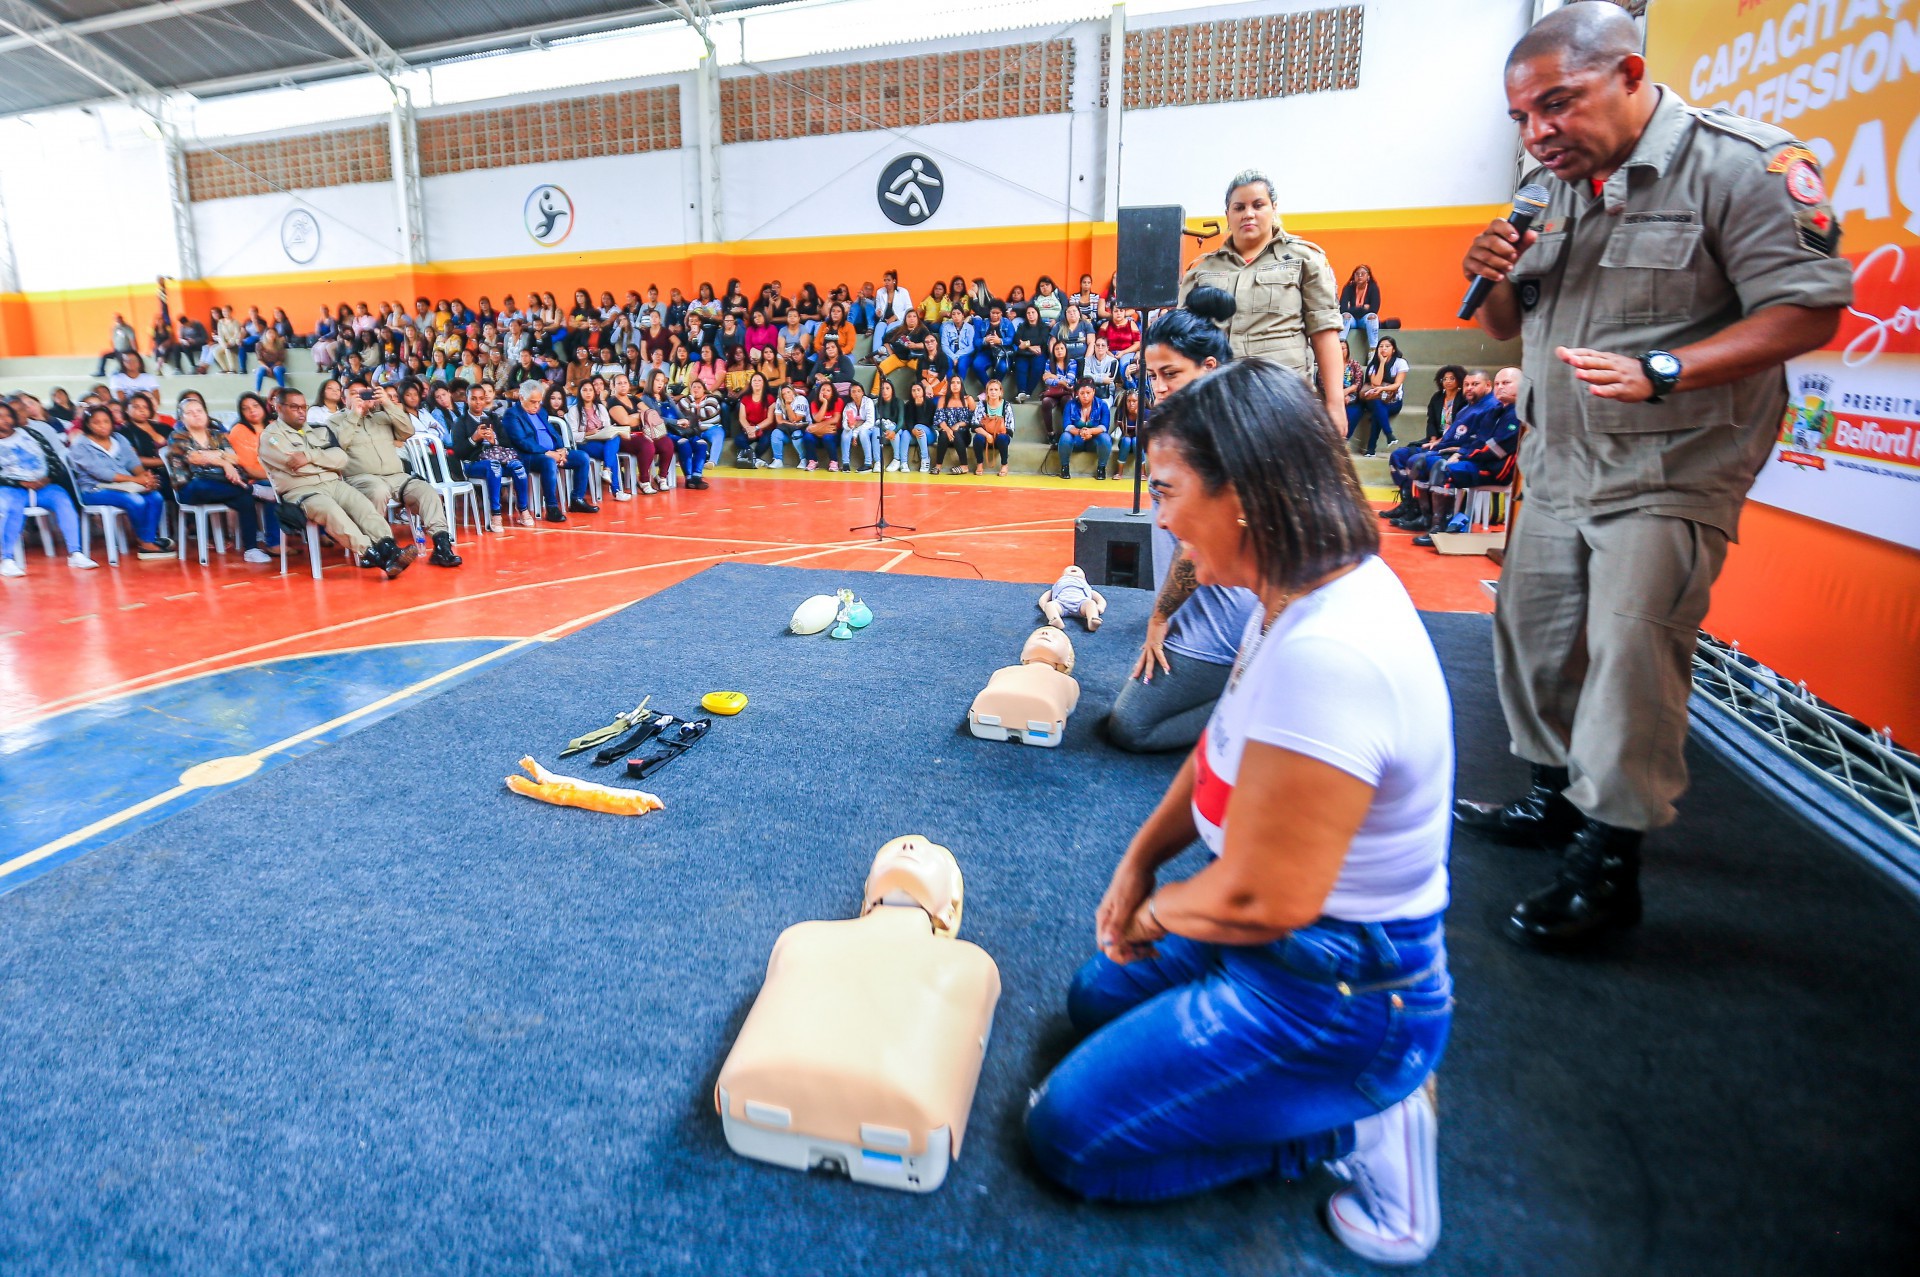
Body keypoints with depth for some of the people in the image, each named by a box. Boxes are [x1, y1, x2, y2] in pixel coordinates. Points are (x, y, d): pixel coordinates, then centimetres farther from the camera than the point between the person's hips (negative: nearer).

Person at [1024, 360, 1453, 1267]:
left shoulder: (1326, 654, -35)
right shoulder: (1316, 590, -3)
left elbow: (1260, 898, -29)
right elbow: (1224, 751, 8)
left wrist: (1150, 915, -8)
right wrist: (1137, 862, 0)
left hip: (1331, 996, -9)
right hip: (1302, 944, 9)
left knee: (1066, 1134, 0)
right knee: (1096, 998, 27)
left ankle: (1355, 1126, 4)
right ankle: (1366, 1079, 17)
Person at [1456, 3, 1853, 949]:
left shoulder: (1744, 164, -11)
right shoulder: (1551, 186, 11)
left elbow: (1809, 311, -16)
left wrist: (1657, 373, -28)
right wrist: (1496, 280, -6)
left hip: (1669, 473, -7)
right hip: (1558, 466, 8)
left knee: (1631, 651, -11)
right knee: (1531, 632, 11)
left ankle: (1608, 866, -1)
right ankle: (1554, 798, 28)